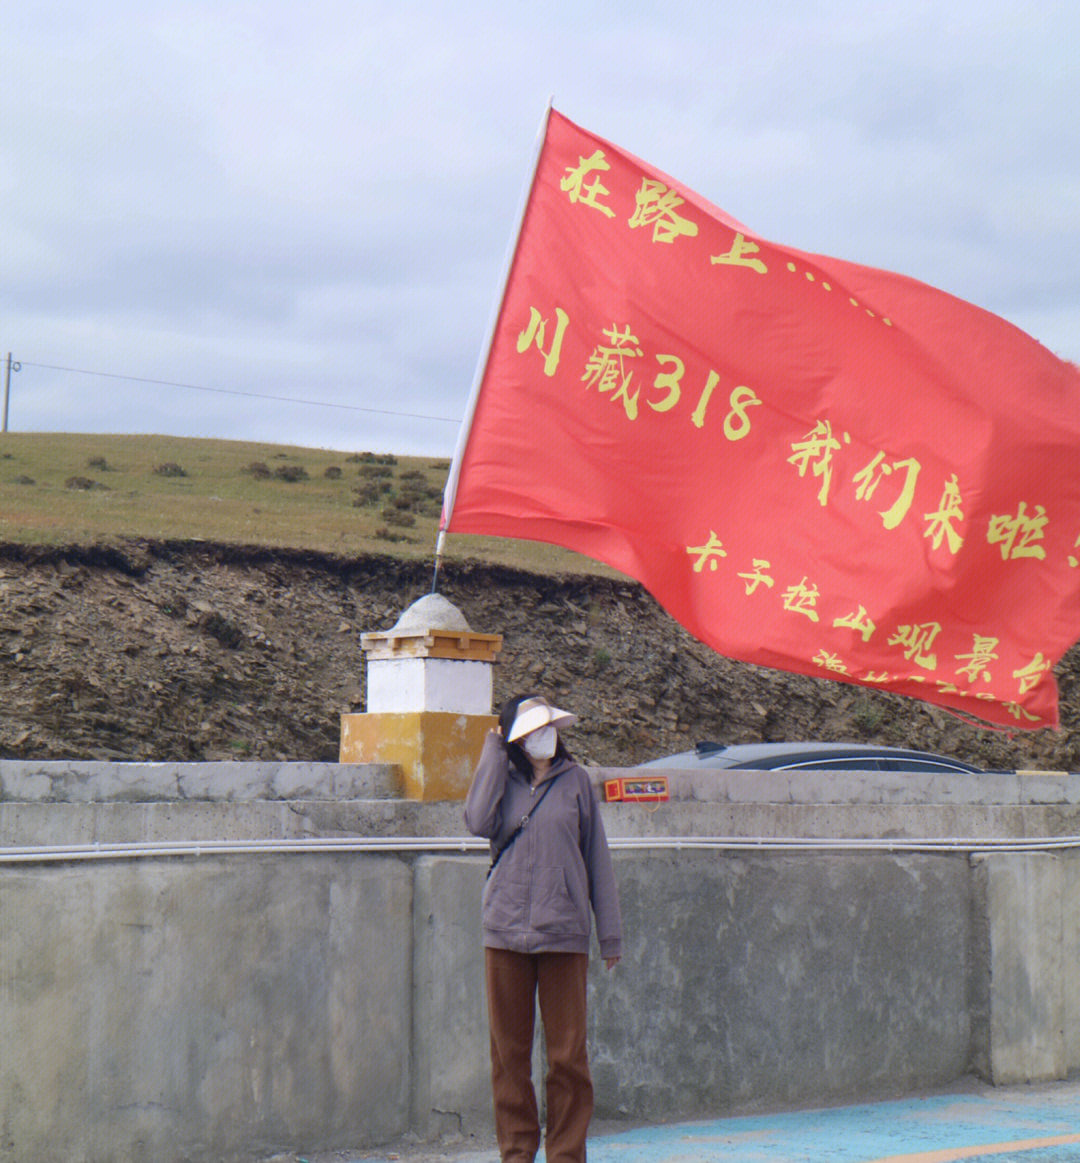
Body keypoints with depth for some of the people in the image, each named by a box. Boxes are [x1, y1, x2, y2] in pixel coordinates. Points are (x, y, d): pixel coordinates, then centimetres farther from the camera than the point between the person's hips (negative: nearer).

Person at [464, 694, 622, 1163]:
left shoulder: (574, 781, 5)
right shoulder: (503, 779, 8)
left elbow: (596, 856, 8)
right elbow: (479, 822, -13)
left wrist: (610, 931, 5)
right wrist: (493, 755, -5)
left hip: (563, 932, -1)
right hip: (505, 931, 1)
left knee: (568, 1053, -1)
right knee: (508, 1049, 5)